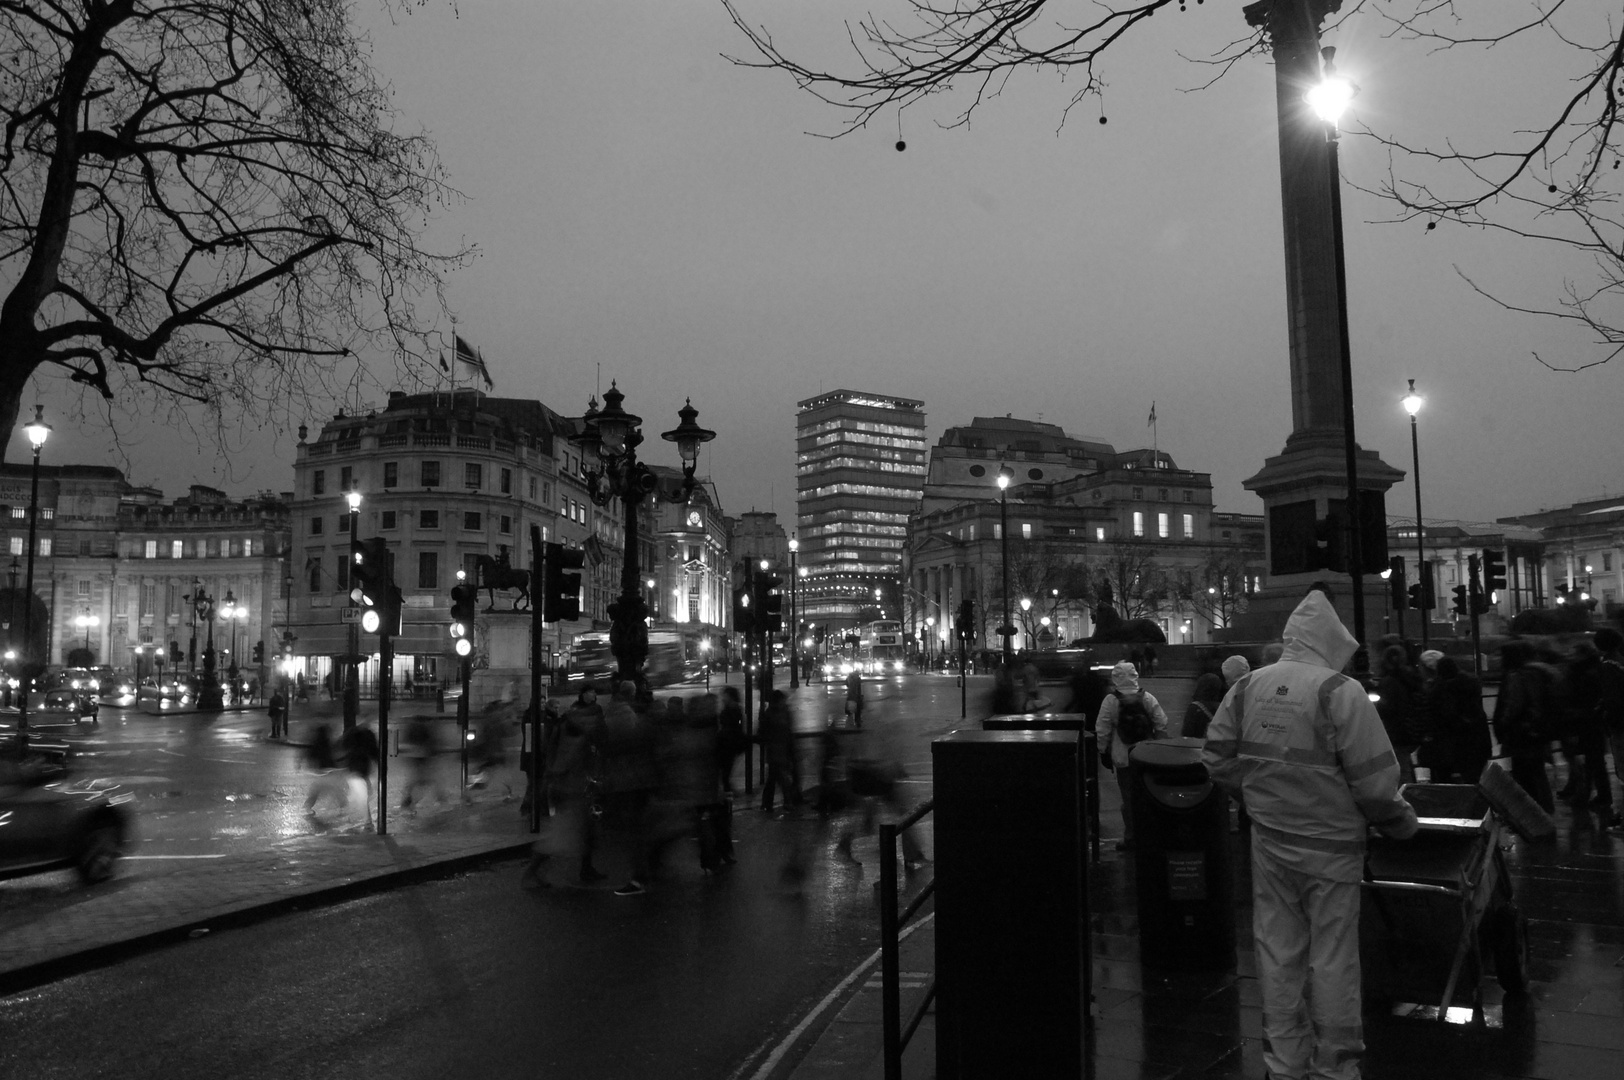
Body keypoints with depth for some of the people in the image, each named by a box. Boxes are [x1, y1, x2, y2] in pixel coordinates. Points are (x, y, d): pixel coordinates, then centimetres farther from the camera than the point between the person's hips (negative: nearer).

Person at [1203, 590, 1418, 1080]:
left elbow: (1217, 758, 5)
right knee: (1331, 957, 9)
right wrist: (1401, 821, 2)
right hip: (1329, 846, -4)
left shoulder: (1248, 686, 0)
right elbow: (1373, 779, -15)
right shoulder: (1340, 691, -15)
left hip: (1269, 840, 5)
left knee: (1278, 950, 13)